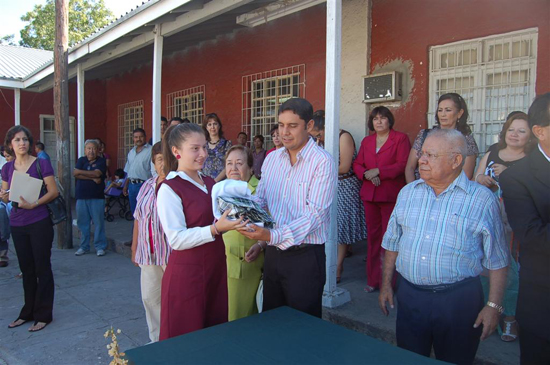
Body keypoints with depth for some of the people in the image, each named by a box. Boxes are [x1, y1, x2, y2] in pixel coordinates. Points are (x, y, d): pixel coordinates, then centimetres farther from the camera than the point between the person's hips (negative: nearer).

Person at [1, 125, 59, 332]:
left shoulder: (41, 164, -7)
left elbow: (53, 192, -10)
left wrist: (33, 204, -23)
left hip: (39, 223, -5)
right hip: (17, 225, 5)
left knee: (42, 268, 3)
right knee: (27, 269, 14)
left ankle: (43, 315, 14)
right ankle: (28, 312, 28)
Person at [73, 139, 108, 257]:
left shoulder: (101, 161, 3)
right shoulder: (81, 160, 11)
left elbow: (97, 173, -14)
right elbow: (75, 174, -4)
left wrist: (81, 172, -5)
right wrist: (92, 178, -12)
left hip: (97, 197, -3)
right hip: (81, 197, 3)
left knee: (98, 222, -2)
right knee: (82, 222, 7)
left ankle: (100, 247, 7)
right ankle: (84, 246, 19)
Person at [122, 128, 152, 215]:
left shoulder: (150, 151, -8)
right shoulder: (131, 152, 17)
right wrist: (126, 186, 19)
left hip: (143, 185, -7)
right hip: (131, 185, 8)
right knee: (134, 210, 14)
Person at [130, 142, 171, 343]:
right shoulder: (147, 187, 12)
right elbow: (138, 218, 18)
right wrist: (134, 248, 19)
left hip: (173, 253, -6)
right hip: (149, 253, 7)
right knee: (150, 297, 14)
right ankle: (157, 339, 31)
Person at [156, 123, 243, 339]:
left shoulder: (209, 183, 10)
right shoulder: (169, 188, -12)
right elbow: (177, 239, -19)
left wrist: (234, 221, 1)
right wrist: (216, 229, -28)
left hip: (216, 267, 7)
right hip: (187, 271, -6)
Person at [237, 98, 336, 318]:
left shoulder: (323, 162, -13)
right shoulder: (271, 159, 7)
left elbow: (314, 213, -20)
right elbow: (259, 200, 11)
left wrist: (273, 236, -31)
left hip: (304, 256, -5)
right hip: (273, 254, 6)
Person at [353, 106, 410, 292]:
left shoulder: (401, 138, 1)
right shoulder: (366, 141, 17)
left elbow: (403, 165, -8)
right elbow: (357, 164, 14)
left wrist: (378, 171, -13)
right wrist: (367, 174, -6)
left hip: (391, 195, -5)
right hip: (369, 194, 5)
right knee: (373, 235, 7)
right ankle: (373, 279, 15)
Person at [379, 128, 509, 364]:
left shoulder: (483, 200, -6)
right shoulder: (408, 193, 6)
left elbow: (497, 261, -4)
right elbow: (392, 243, 11)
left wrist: (493, 306, -7)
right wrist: (386, 284, 10)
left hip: (459, 300, -3)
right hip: (409, 295, 3)